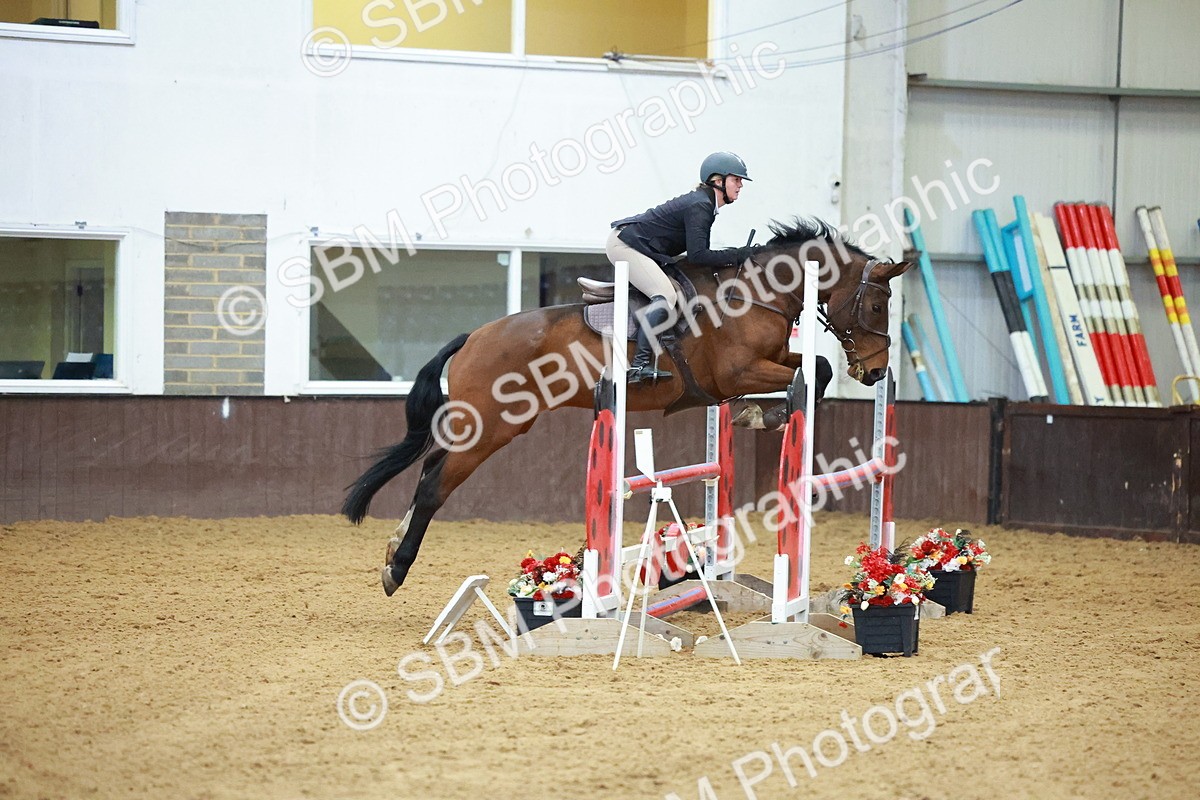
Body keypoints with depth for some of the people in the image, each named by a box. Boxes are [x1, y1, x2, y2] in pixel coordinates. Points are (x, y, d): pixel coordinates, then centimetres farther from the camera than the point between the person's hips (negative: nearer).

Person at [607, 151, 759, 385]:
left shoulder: (705, 204, 13)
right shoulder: (699, 206, -19)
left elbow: (700, 254, 15)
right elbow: (697, 255, -25)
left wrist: (739, 256, 4)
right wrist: (737, 255, -20)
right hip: (625, 243, -11)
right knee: (666, 296, -23)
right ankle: (640, 364, -29)